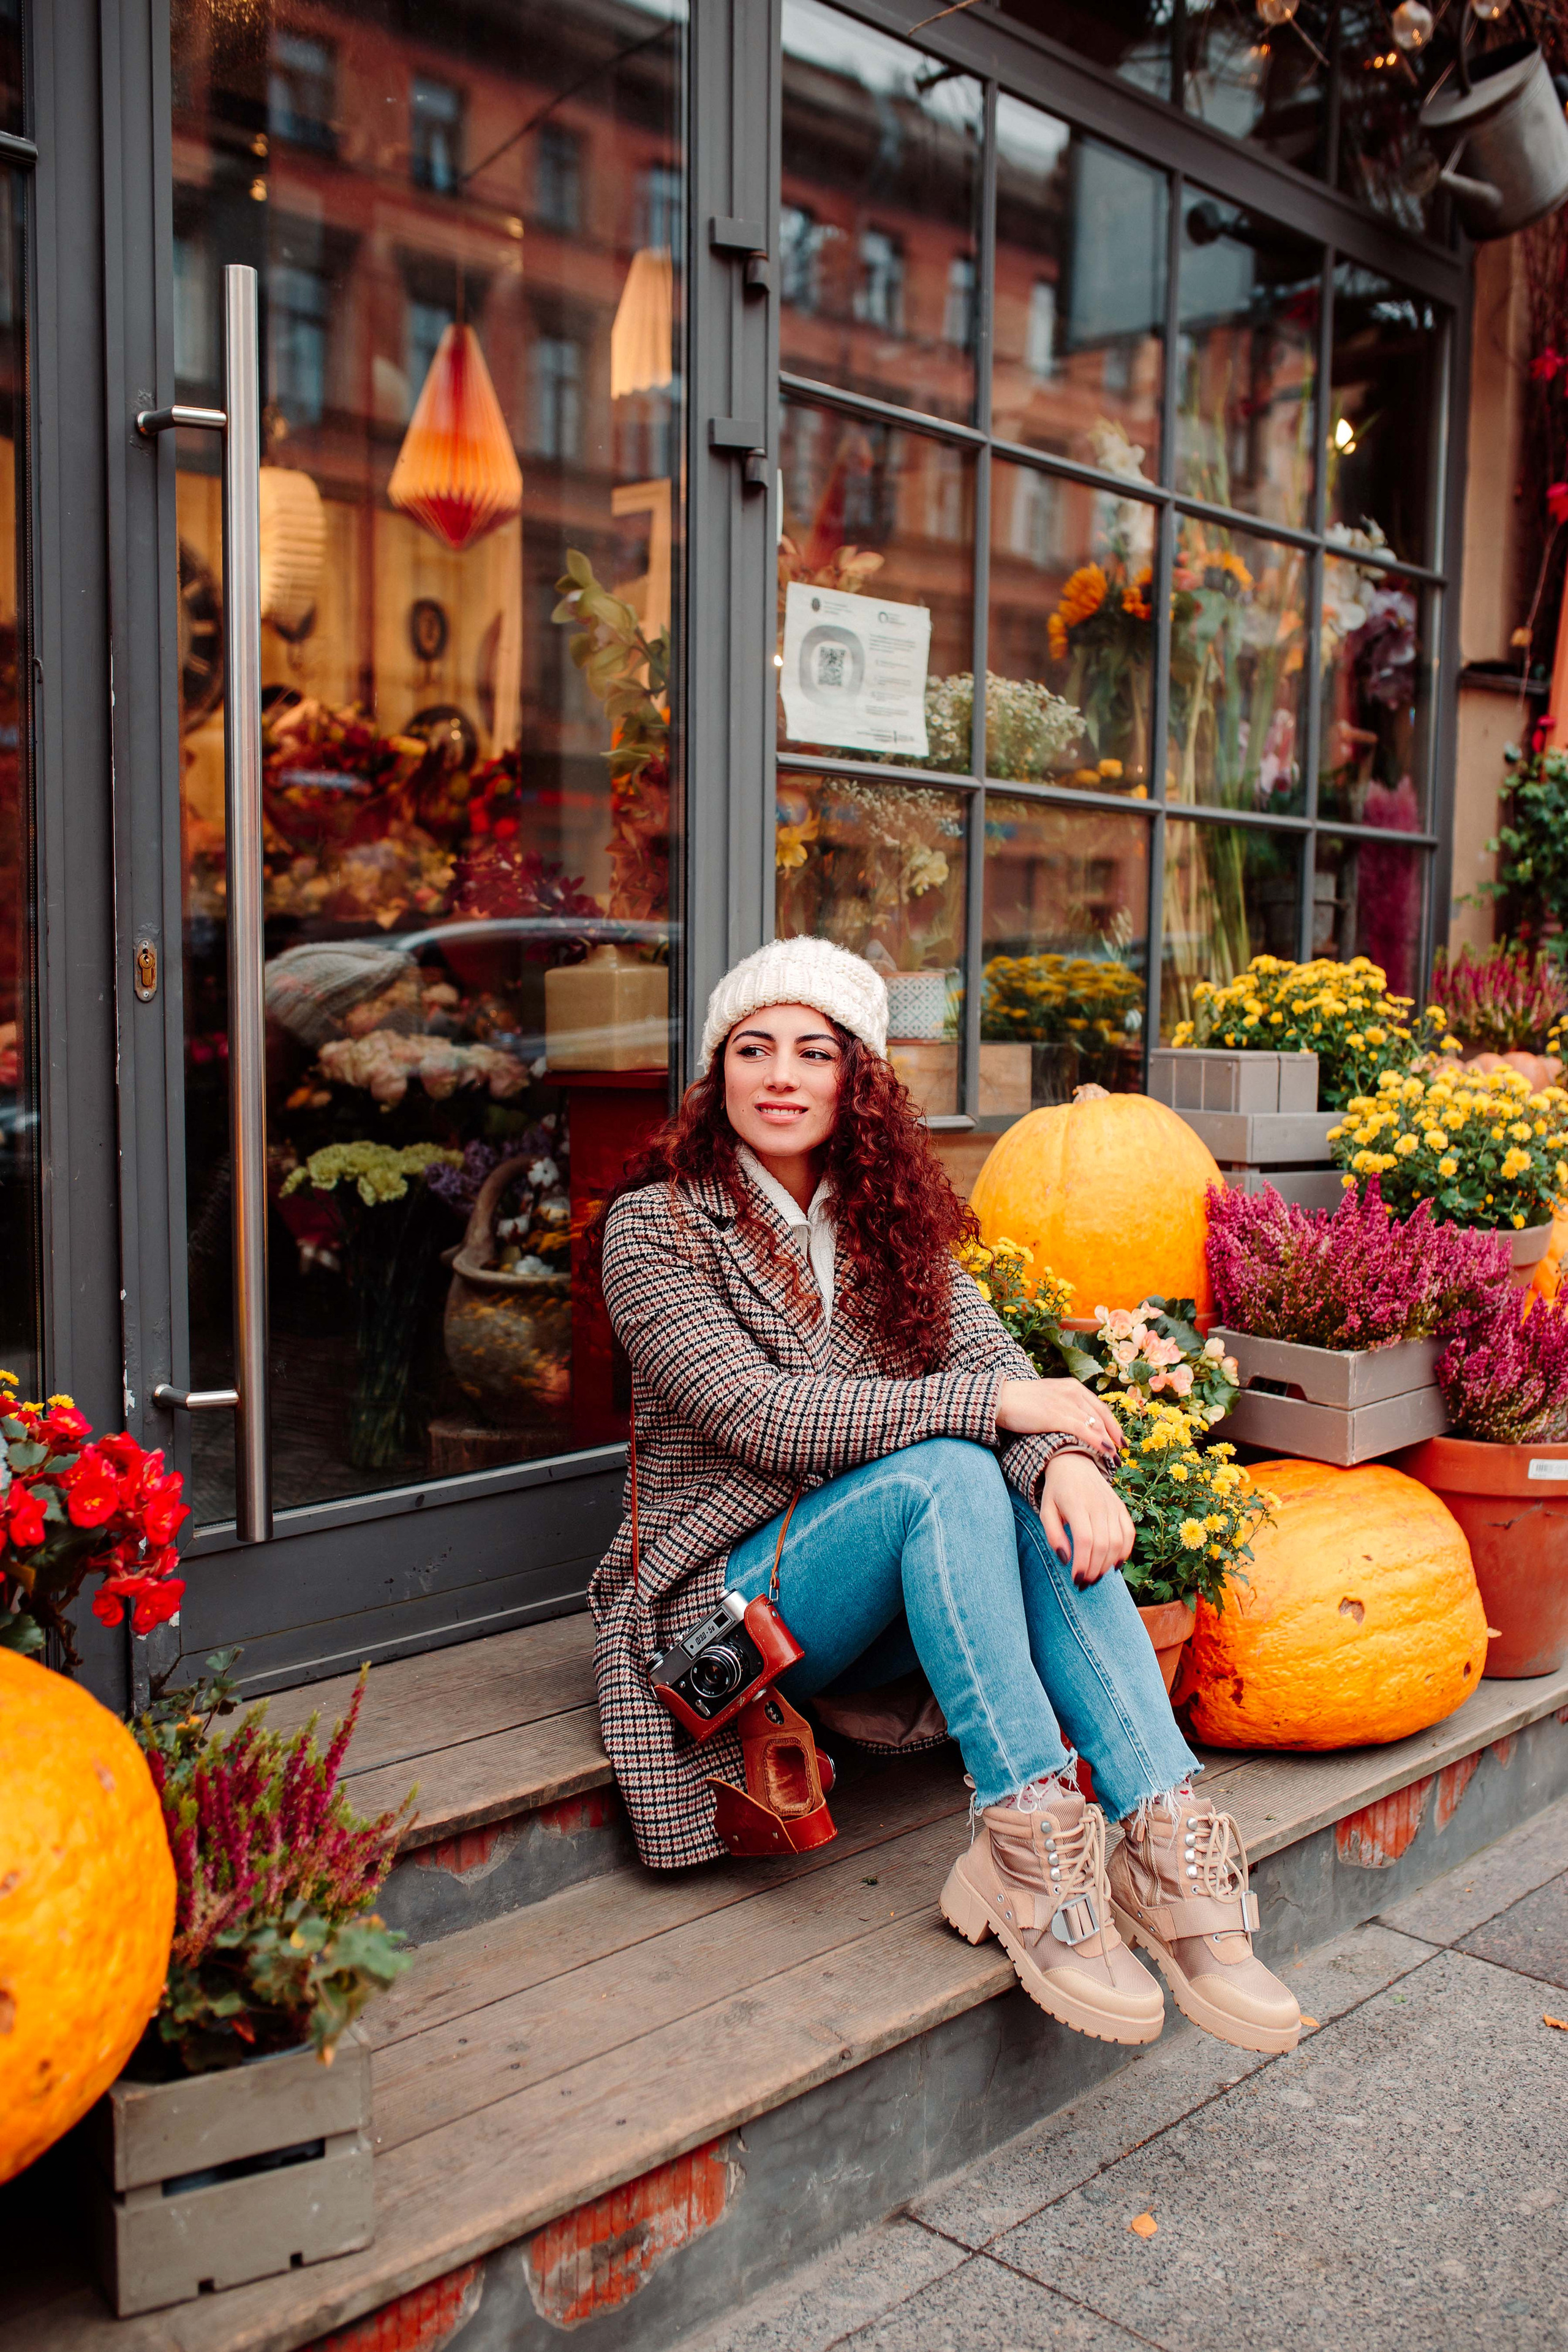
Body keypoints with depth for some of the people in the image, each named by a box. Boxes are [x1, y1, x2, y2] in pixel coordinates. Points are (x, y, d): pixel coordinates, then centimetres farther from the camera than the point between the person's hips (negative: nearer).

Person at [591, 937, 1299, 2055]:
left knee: (1042, 1490, -26)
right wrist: (987, 1404, -24)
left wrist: (1065, 1455, -28)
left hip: (886, 1597, 5)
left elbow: (989, 1352, -5)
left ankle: (1168, 1842, -34)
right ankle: (1028, 1837, -35)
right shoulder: (657, 1227, -7)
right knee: (949, 1469, -31)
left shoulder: (889, 1219, 10)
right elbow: (760, 1416, -19)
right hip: (729, 1589, -5)